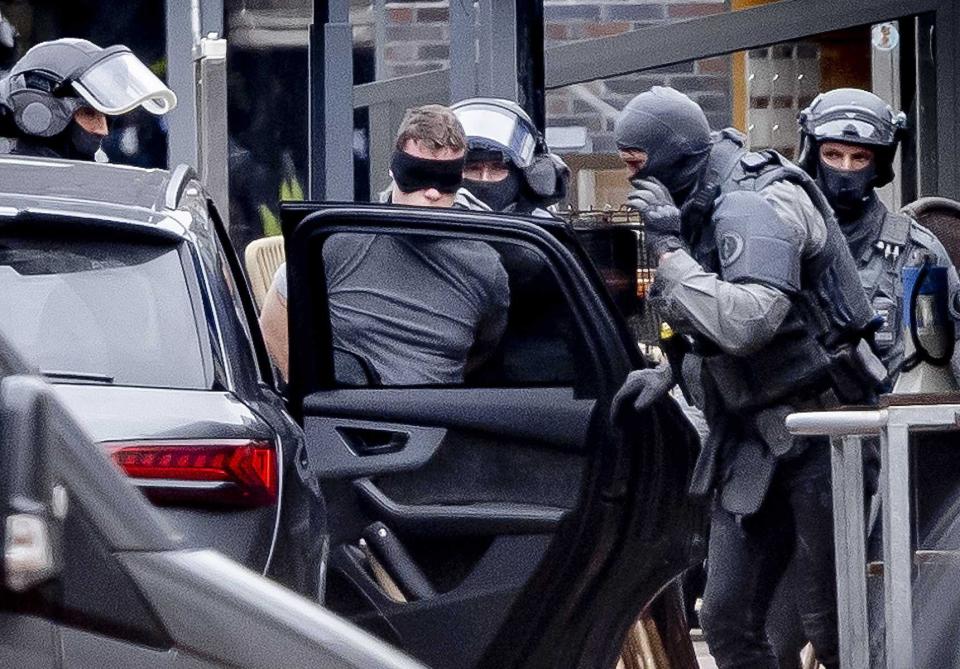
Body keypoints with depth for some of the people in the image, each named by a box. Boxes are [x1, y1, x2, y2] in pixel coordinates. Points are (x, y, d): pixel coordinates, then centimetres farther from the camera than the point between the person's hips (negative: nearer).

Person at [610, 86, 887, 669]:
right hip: (752, 443, 9)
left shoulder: (757, 205, -18)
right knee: (727, 622, 5)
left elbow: (747, 321, -33)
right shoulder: (703, 209, 11)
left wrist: (670, 250, -25)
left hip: (817, 434, -9)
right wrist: (667, 373, 13)